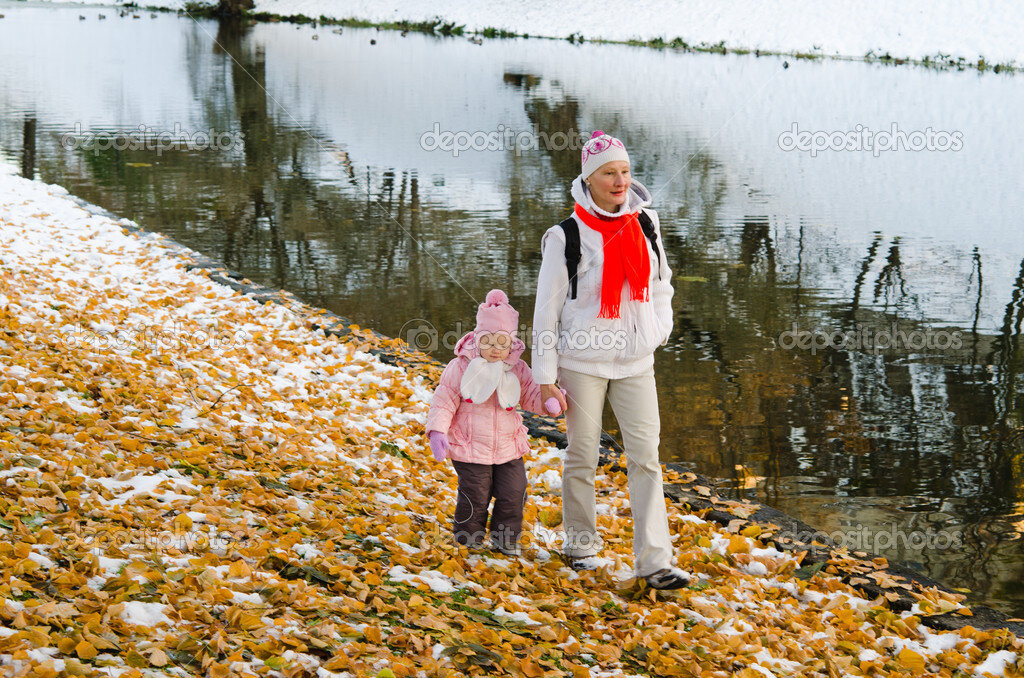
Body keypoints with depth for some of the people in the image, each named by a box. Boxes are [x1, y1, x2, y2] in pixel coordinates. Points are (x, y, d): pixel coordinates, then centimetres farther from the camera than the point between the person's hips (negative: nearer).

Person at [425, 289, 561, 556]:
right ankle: (469, 537, 22)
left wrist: (549, 399, -14)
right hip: (470, 449, -3)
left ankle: (506, 537, 25)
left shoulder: (518, 370, 2)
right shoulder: (461, 368, -8)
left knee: (513, 494, 4)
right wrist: (437, 431, -18)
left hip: (508, 448, 3)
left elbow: (531, 396, 9)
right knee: (475, 496, -1)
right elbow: (444, 401, -5)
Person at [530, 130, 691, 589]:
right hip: (582, 361, -3)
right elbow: (547, 309, -6)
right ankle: (581, 545, 26)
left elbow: (661, 281, 22)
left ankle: (654, 560, -7)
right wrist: (546, 378, -8)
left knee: (646, 455, -5)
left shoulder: (644, 224, 4)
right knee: (582, 457, 6)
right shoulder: (566, 237, -9)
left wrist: (659, 328, 6)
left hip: (635, 362, 3)